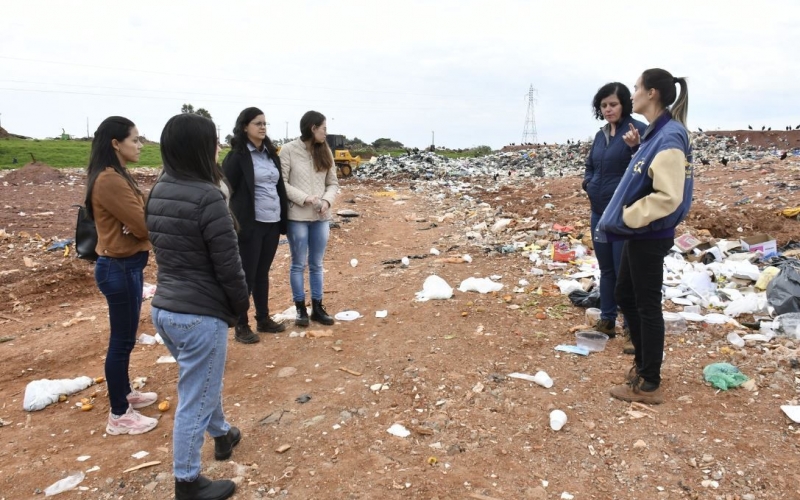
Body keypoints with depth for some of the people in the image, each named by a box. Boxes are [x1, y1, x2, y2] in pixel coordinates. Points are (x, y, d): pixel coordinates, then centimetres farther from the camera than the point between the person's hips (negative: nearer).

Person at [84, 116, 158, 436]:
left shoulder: (117, 176, 11)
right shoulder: (109, 180, -21)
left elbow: (136, 220, 4)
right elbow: (143, 225, -21)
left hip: (126, 265, 10)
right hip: (119, 268, -10)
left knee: (124, 337, 21)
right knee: (122, 340, 0)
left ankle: (125, 393, 38)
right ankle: (118, 416, 13)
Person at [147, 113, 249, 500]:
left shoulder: (159, 192, 5)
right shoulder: (207, 197, -21)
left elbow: (164, 253, 12)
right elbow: (228, 266, -19)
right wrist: (240, 307, -2)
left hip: (164, 308, 9)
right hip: (200, 316, -9)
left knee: (202, 382, 28)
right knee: (194, 400, 6)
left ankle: (222, 435, 50)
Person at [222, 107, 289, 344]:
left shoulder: (271, 153, 11)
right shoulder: (237, 156, -8)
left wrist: (283, 218, 11)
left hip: (272, 222, 6)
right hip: (251, 224, -6)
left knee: (263, 273, 16)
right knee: (247, 275, 2)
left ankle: (263, 319, 27)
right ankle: (241, 326, 14)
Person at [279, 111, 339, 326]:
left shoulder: (325, 151, 8)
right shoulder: (289, 150, -8)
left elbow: (333, 183, 9)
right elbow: (281, 183, -11)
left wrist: (327, 201, -9)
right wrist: (304, 198, -18)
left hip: (321, 217, 5)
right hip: (297, 216, -5)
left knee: (316, 264, 13)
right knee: (299, 264, 6)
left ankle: (317, 308, 23)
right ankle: (301, 309, 18)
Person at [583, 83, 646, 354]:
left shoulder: (637, 130, -13)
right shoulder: (601, 134, 10)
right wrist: (588, 182, 5)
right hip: (599, 212, 7)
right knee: (606, 269, 15)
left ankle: (633, 329, 12)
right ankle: (607, 321, 28)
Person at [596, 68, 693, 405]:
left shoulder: (668, 137, -20)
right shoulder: (656, 133, 9)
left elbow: (669, 196, -27)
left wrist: (628, 216, -18)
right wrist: (638, 148, 4)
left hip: (650, 236, -10)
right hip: (639, 232, 10)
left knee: (647, 305, 1)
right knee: (625, 294, 20)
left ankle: (649, 385, 15)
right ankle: (642, 361, 36)